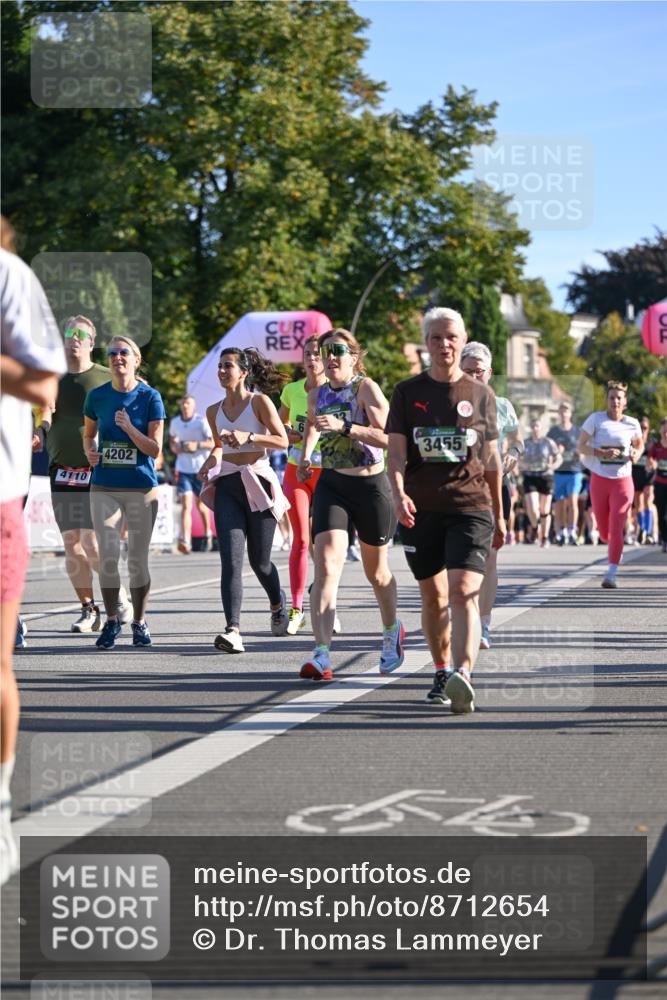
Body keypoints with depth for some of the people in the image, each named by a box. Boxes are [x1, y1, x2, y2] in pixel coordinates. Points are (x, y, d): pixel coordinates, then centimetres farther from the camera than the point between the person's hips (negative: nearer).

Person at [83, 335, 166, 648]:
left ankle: (139, 623, 18)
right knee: (108, 556, -6)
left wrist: (129, 428, -20)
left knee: (138, 560, 3)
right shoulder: (97, 396, 3)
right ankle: (111, 621, 9)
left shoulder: (150, 397, -3)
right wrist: (90, 452, -4)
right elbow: (89, 434, 18)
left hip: (141, 489, -1)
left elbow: (155, 449, -5)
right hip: (104, 488, 1)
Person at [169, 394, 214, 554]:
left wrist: (197, 445, -28)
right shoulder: (175, 422, 4)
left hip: (201, 468, -1)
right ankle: (185, 541, -23)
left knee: (201, 505, 15)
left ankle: (208, 533, 41)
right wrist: (174, 446, 1)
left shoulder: (201, 422, -8)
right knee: (186, 505, -13)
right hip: (183, 469, 2)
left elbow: (214, 443, -13)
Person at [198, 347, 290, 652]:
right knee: (230, 560, -14)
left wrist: (248, 437, -20)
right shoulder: (214, 411, 12)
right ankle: (233, 630, -25)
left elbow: (283, 440, -8)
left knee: (259, 561, 7)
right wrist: (211, 461, 7)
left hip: (258, 483, -3)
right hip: (227, 487, 3)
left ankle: (278, 605, 39)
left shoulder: (259, 402, -2)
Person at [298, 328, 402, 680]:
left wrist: (343, 427, -30)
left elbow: (387, 437, -21)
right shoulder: (316, 395, 7)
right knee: (326, 566, -17)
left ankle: (392, 631, 44)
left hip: (371, 486, -3)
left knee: (376, 572, 14)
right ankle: (321, 653, -26)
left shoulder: (366, 388, -10)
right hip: (331, 485, 3)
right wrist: (305, 456, 16)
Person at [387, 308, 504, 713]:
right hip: (421, 509, 2)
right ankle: (443, 672, 29)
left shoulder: (481, 394, 8)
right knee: (433, 596, 12)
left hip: (471, 507, -2)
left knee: (463, 593, -18)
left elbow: (492, 458, 15)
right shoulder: (408, 392, 6)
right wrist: (398, 493, -20)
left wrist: (499, 515, 19)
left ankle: (463, 674, -32)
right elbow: (396, 452, -1)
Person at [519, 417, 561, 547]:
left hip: (545, 477, 0)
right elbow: (519, 460, 15)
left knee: (544, 510, 4)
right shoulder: (525, 443, 6)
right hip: (530, 477, 0)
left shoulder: (548, 442, 1)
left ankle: (544, 538, 17)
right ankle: (535, 528, 16)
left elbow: (559, 458, 7)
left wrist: (553, 466, -13)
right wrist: (523, 465, -8)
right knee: (532, 508, -15)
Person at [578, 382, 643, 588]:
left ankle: (611, 574, -8)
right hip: (599, 480, 1)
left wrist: (636, 454, -4)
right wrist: (601, 453, -21)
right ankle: (616, 548, 44)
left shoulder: (632, 424, 0)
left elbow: (639, 444, 19)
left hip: (623, 481, 0)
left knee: (616, 530, -12)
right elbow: (581, 446, -5)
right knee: (605, 534, 8)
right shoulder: (596, 419, -4)